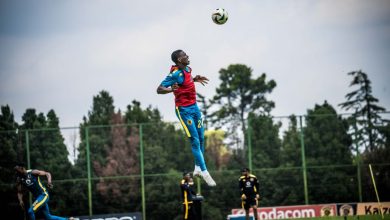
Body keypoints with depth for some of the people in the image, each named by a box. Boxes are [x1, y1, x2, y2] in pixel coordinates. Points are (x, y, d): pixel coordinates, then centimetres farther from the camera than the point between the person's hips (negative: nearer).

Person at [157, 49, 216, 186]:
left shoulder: (187, 69, 4)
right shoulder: (175, 74, -21)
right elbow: (159, 89, -24)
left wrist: (195, 79, 16)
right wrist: (171, 89, -43)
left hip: (194, 107, 9)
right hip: (184, 110, -9)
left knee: (201, 138, 12)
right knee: (195, 141, -8)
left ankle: (198, 168, 25)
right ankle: (204, 172, -3)